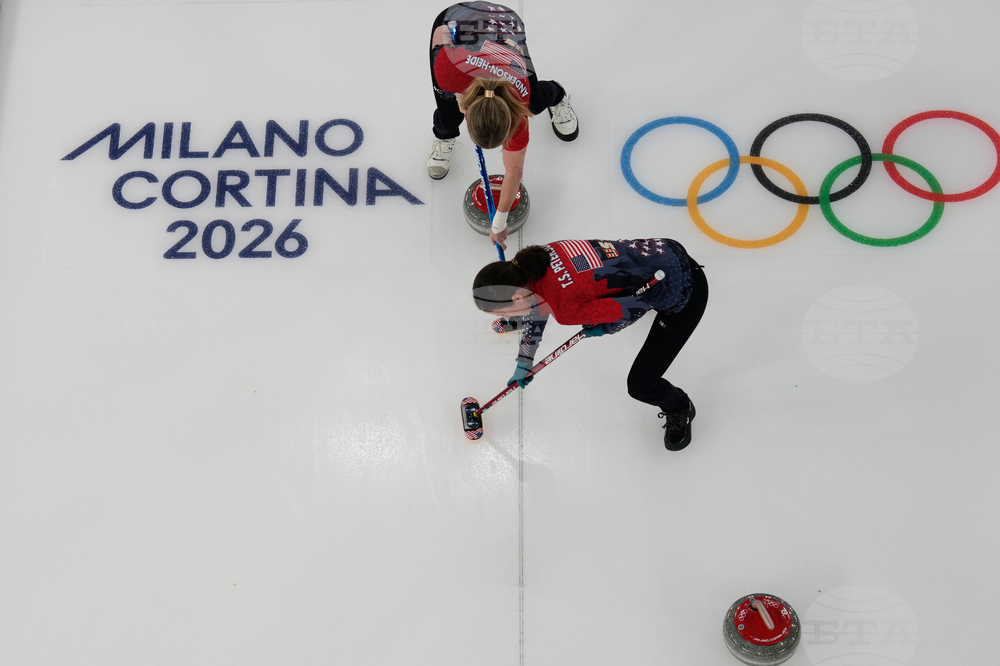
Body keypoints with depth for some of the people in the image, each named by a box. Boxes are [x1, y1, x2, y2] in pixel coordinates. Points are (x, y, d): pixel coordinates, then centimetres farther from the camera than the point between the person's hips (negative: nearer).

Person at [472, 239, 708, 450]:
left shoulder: (568, 309, -34)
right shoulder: (534, 259, -10)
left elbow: (636, 307, -25)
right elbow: (538, 304, 10)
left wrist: (605, 329, -6)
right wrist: (524, 363, 19)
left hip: (683, 292, -7)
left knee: (640, 385, 1)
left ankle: (680, 409, 32)